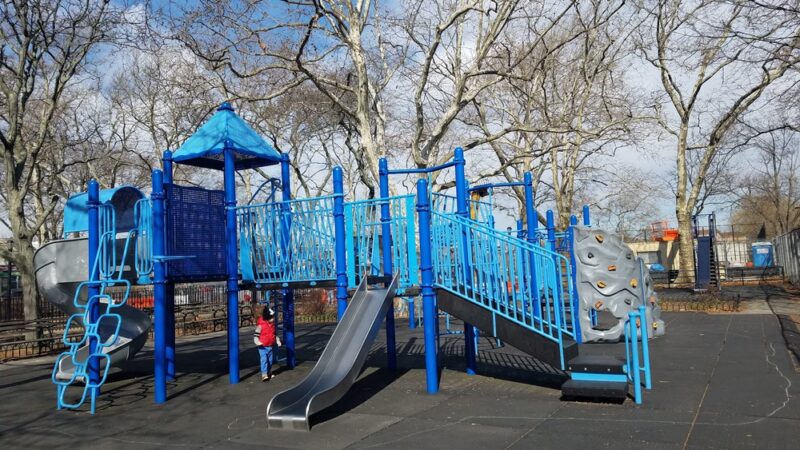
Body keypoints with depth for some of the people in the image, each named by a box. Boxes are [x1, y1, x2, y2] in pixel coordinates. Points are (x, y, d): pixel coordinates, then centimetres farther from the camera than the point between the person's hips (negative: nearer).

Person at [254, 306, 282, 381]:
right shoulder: (260, 325, -15)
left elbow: (275, 334, 18)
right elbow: (256, 334, -13)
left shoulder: (273, 325, 6)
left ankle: (269, 373, 30)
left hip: (270, 346, 7)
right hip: (263, 347, -7)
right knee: (264, 360, -15)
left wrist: (278, 341, 10)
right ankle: (264, 375, -17)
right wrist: (257, 342, -27)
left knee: (270, 360, 15)